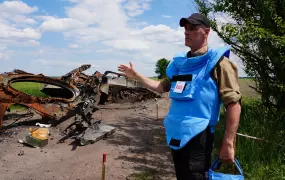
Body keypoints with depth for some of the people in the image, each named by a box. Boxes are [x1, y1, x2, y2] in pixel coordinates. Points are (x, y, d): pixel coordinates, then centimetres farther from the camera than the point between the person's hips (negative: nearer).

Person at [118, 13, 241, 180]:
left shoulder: (217, 62, -10)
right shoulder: (180, 62, 12)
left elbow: (234, 103, -15)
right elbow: (162, 87, 23)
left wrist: (228, 144, -19)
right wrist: (136, 75, 21)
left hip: (198, 136, -7)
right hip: (176, 135, 7)